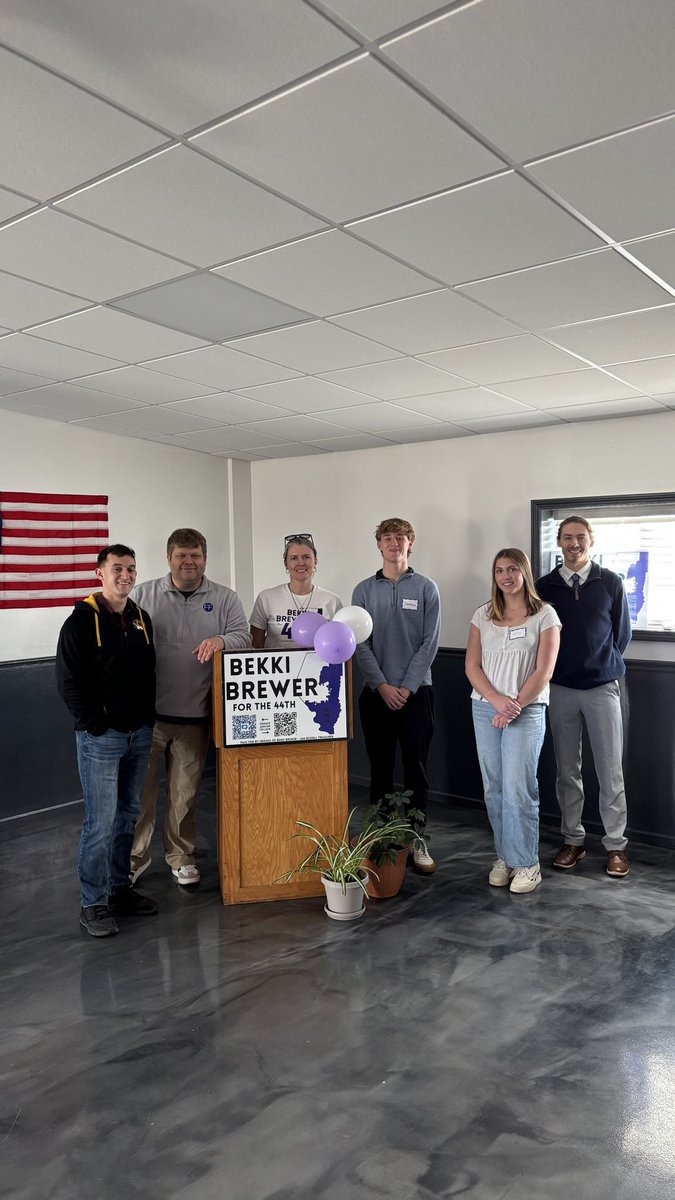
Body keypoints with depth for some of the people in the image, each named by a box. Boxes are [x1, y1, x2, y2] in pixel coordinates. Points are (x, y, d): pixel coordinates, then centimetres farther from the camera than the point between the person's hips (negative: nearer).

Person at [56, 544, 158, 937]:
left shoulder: (142, 619, 10)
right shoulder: (83, 621, -9)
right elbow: (69, 682, -12)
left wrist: (149, 719, 9)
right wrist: (97, 725, -14)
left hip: (140, 734, 7)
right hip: (101, 738, -6)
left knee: (128, 814, 15)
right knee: (101, 821, -3)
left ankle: (120, 889, 28)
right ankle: (93, 904, 10)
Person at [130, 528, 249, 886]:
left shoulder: (225, 598, 6)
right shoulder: (144, 595, 4)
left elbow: (243, 636, 0)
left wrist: (221, 640, -23)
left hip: (194, 714, 1)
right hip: (146, 711, -1)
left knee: (185, 792, 12)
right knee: (138, 786, 3)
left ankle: (181, 856, 28)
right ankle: (134, 856, 20)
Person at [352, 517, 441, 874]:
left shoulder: (426, 589, 3)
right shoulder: (364, 590, 6)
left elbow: (429, 643, -3)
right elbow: (360, 644, 0)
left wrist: (407, 687, -10)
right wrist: (382, 686, -10)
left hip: (416, 691, -1)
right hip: (376, 691, 1)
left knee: (416, 767, 2)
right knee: (380, 767, 7)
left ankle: (417, 838, 11)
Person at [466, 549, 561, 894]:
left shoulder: (544, 615, -1)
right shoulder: (483, 615, 8)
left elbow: (543, 672, -6)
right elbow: (472, 666, 3)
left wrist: (515, 707, -11)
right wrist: (497, 700, -11)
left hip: (527, 710, -3)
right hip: (485, 708, 4)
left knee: (518, 789, -6)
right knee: (494, 789, 8)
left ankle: (526, 863, 8)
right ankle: (504, 856, 21)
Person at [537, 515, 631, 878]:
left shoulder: (610, 582, 2)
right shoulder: (545, 586, 4)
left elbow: (622, 632, 7)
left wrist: (603, 664, 8)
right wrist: (559, 667, 3)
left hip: (602, 686, -1)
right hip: (560, 688, 1)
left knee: (610, 770, 2)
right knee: (567, 769, 8)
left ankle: (616, 844, 13)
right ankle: (572, 840, 20)